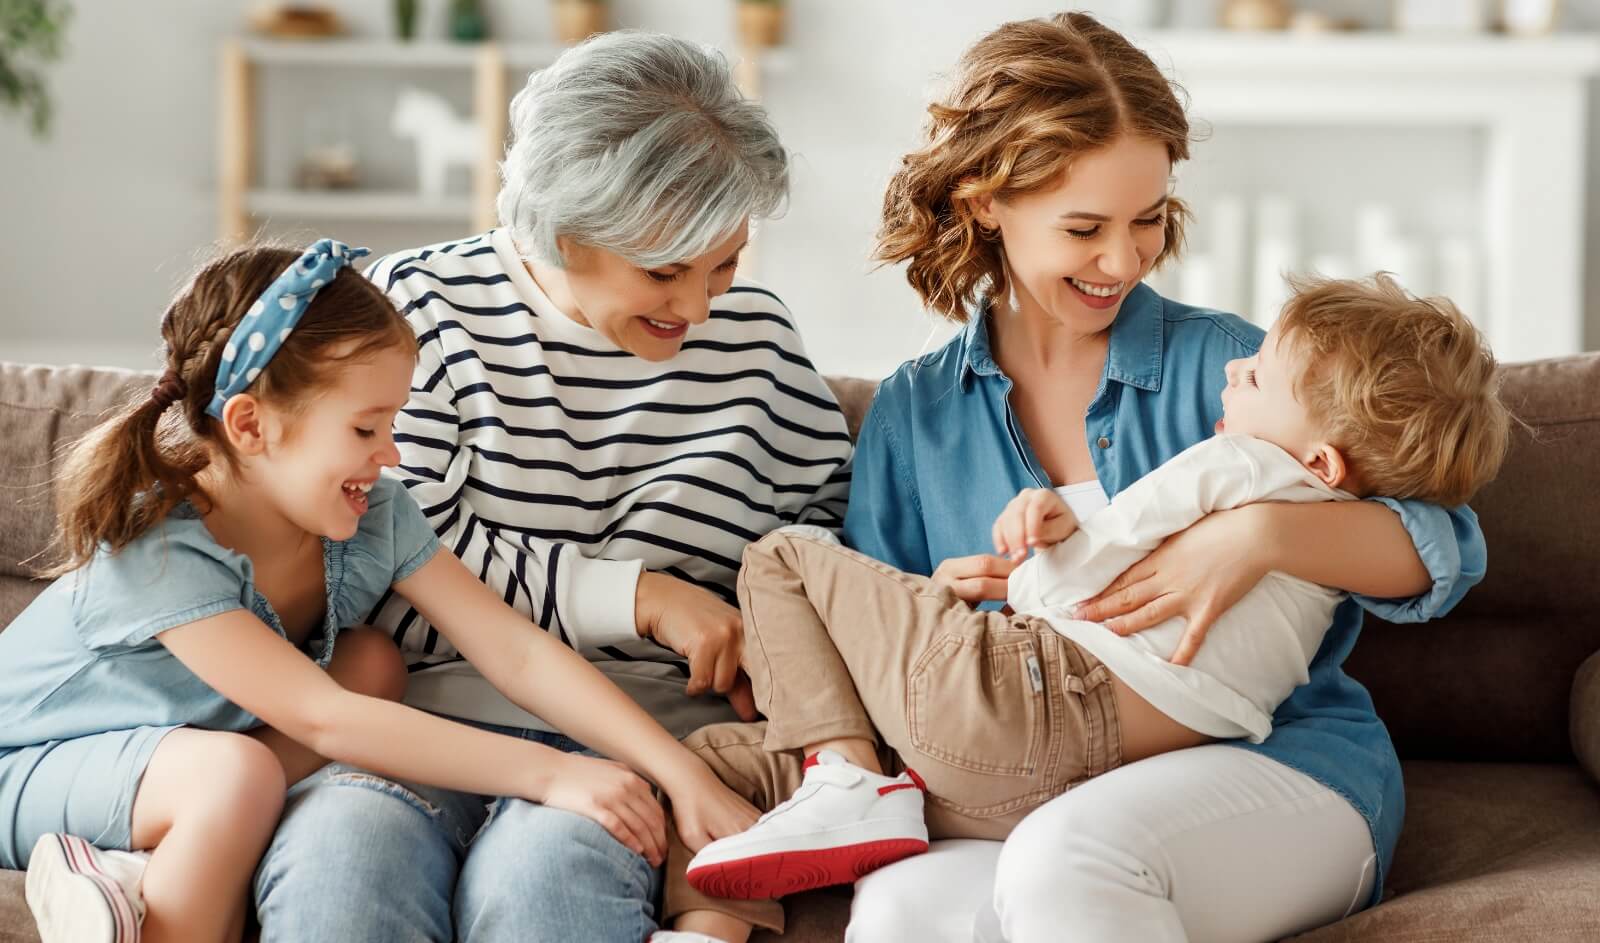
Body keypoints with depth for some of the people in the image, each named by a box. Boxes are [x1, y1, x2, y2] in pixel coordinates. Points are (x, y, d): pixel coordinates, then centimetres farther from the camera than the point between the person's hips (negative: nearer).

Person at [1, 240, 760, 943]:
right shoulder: (156, 548, -33)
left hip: (196, 738, 8)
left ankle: (148, 875, -21)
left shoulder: (375, 517, -16)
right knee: (236, 772, -36)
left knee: (373, 662, -15)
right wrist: (550, 774, -40)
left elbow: (516, 651, -17)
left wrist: (684, 775, -27)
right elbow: (323, 719, -37)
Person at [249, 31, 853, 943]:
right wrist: (640, 596, -8)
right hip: (432, 713, 0)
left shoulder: (754, 333, 10)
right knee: (338, 856, -35)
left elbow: (831, 518, 22)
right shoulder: (421, 304, 2)